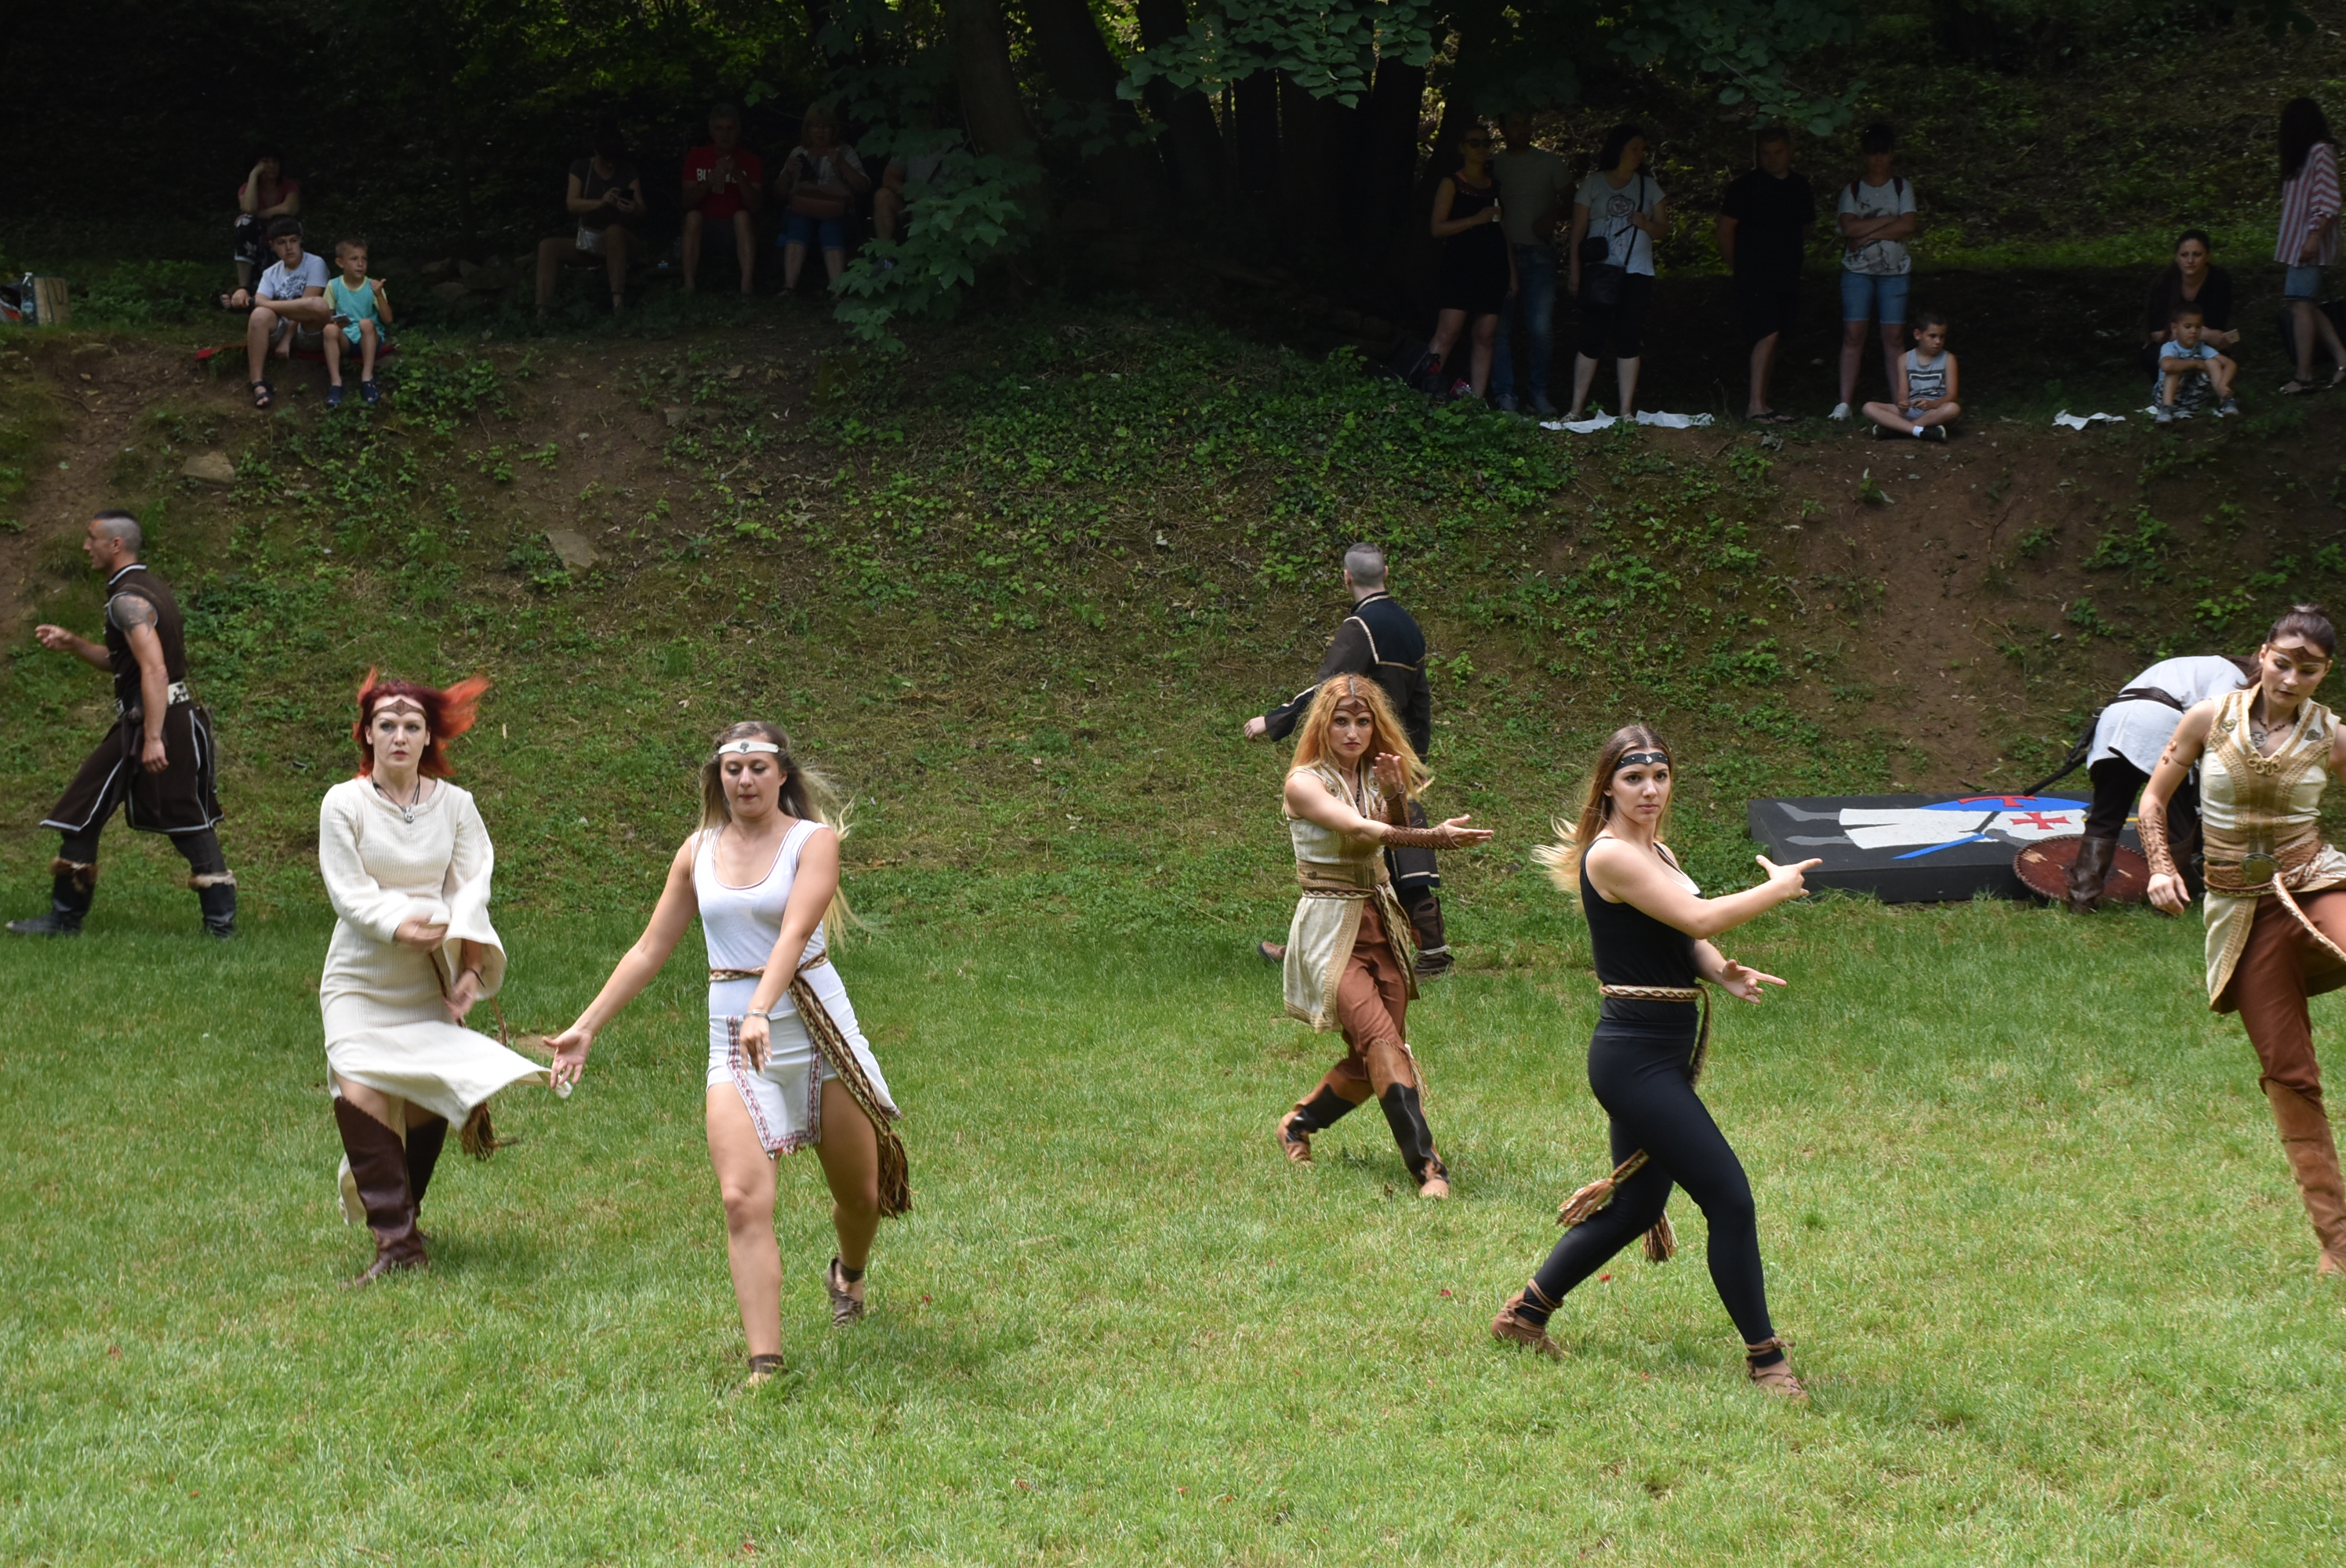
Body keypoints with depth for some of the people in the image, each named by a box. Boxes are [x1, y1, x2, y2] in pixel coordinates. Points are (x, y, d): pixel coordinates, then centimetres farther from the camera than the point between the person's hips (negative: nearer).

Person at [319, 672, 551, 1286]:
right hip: (362, 981, -3)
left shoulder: (454, 804, 3)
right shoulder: (344, 804, -5)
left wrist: (470, 964, -19)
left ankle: (397, 1220, 28)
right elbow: (348, 893, -11)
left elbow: (473, 884, -4)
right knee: (360, 1093, -21)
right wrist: (400, 925, -28)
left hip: (430, 983, 3)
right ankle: (398, 1244, -20)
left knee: (428, 1104, 3)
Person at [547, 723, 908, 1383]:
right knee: (744, 1200, -16)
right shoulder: (698, 853, 8)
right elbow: (650, 950, 15)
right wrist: (587, 1027, 11)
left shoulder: (813, 840, -5)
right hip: (732, 1036, 2)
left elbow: (794, 934, -21)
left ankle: (848, 1275, 46)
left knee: (860, 1194, 10)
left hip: (816, 1026, -2)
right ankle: (765, 1365, -17)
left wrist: (762, 1012, -35)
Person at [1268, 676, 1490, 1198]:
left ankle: (1297, 1125, 29)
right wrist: (1434, 836, -39)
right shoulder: (1305, 783, -9)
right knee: (1383, 1043, -21)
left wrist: (1397, 797, -25)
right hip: (1329, 929, -6)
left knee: (1371, 1064, 5)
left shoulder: (1376, 777, 11)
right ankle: (1428, 1167, -26)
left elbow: (1395, 836, -6)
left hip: (1379, 925, 7)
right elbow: (1358, 828, -26)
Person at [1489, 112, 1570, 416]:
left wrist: (1553, 217, -10)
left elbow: (1570, 199, 9)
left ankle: (1537, 393, 1)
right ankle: (1505, 393, 1)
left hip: (1539, 253, -1)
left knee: (1540, 327, -8)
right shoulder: (1494, 166, 11)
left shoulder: (1550, 162, 9)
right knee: (1500, 327, -4)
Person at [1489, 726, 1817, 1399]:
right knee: (1730, 1198, -9)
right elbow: (1697, 918, -21)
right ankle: (1765, 1358, -1)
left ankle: (1526, 1312, 30)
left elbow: (1686, 939, 13)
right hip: (1635, 1057, -10)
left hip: (1664, 1053, 10)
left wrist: (1722, 971, -9)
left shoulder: (1657, 852, 15)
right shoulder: (1611, 855, -15)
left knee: (1637, 1205, 17)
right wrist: (1778, 888, -8)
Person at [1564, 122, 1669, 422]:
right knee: (1592, 340, -6)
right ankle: (1577, 408, -1)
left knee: (1630, 341, 0)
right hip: (1600, 272, -2)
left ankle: (1626, 410, 3)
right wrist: (1575, 274, -1)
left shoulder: (1648, 187, 14)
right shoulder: (1593, 184, 6)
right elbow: (1577, 231, 5)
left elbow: (1664, 227, 14)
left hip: (1637, 274, 2)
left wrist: (1646, 225, -9)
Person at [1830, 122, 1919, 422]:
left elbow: (1907, 226, -7)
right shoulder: (1853, 189, 8)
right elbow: (1849, 227, -7)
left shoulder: (1902, 186, 7)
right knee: (1853, 333, -7)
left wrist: (1868, 232, -9)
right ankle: (1845, 401, -7)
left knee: (1894, 335, -3)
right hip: (1857, 270, 0)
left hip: (1894, 270, 0)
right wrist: (1889, 220, -9)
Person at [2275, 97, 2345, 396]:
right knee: (2306, 305, 7)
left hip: (2308, 242, -10)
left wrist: (2314, 238, -22)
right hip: (2297, 241, 10)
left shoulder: (2321, 151, -9)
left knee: (2302, 305, -11)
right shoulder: (2305, 154, 20)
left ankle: (2304, 375, -13)